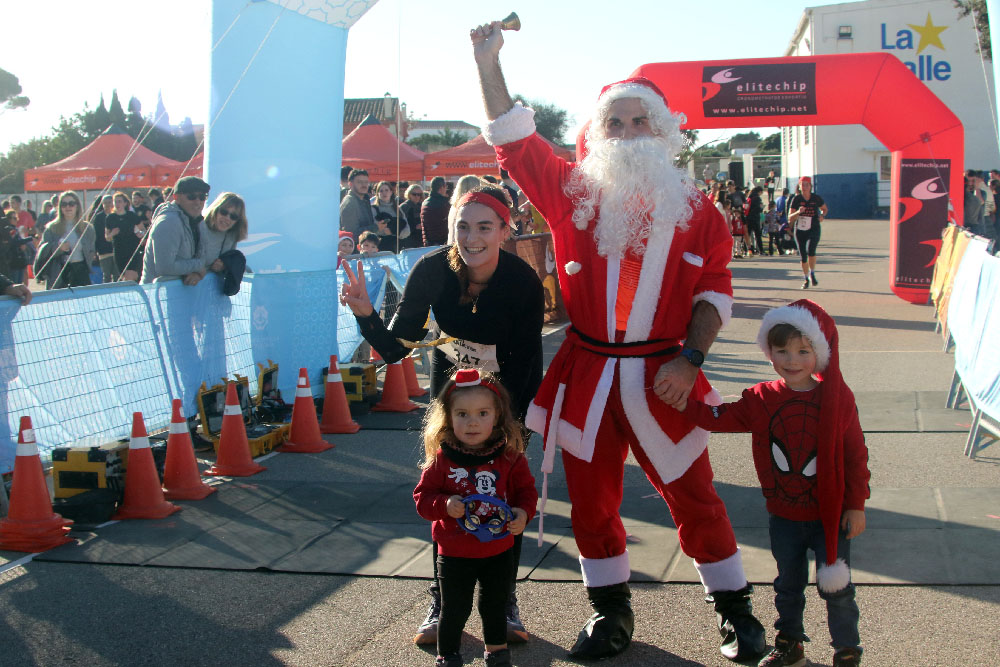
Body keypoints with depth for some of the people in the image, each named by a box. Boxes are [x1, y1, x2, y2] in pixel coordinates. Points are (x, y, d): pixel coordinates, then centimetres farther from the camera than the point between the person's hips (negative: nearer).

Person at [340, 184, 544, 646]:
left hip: (507, 389, -1)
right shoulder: (432, 270, -25)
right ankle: (442, 604, 13)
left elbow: (527, 365, -24)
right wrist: (365, 314, -40)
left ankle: (505, 602, 16)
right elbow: (395, 349, -22)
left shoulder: (523, 281, -29)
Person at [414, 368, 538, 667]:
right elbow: (422, 497, -8)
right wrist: (444, 505, -27)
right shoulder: (441, 459, -12)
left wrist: (523, 513, -20)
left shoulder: (510, 456, -8)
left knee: (495, 604, 21)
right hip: (455, 554, -2)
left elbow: (526, 490, -1)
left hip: (498, 551, 2)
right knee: (455, 609, 9)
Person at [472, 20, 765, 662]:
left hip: (661, 378, -2)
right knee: (592, 500, 11)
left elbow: (715, 289, 1)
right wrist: (489, 63, -3)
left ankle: (736, 610, 22)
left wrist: (690, 359, -11)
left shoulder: (694, 207, 1)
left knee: (694, 497, 5)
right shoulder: (573, 192, 3)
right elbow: (515, 142, 3)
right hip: (587, 374, 2)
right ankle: (612, 614, 28)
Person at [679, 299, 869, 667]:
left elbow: (856, 454, -7)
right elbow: (718, 417, -1)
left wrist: (856, 505, -5)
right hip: (784, 516, 3)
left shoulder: (837, 397, -12)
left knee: (836, 588, 6)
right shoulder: (762, 400, -6)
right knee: (788, 585, 19)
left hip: (830, 515, -3)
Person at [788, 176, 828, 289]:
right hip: (800, 230, 1)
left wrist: (822, 216, -3)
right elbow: (790, 218, -4)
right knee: (803, 256, 5)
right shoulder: (796, 199, -3)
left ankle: (812, 274, -4)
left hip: (814, 229, -1)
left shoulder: (816, 198, -2)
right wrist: (798, 212, -23)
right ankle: (806, 279, 23)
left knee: (811, 250, -24)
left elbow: (824, 209, 18)